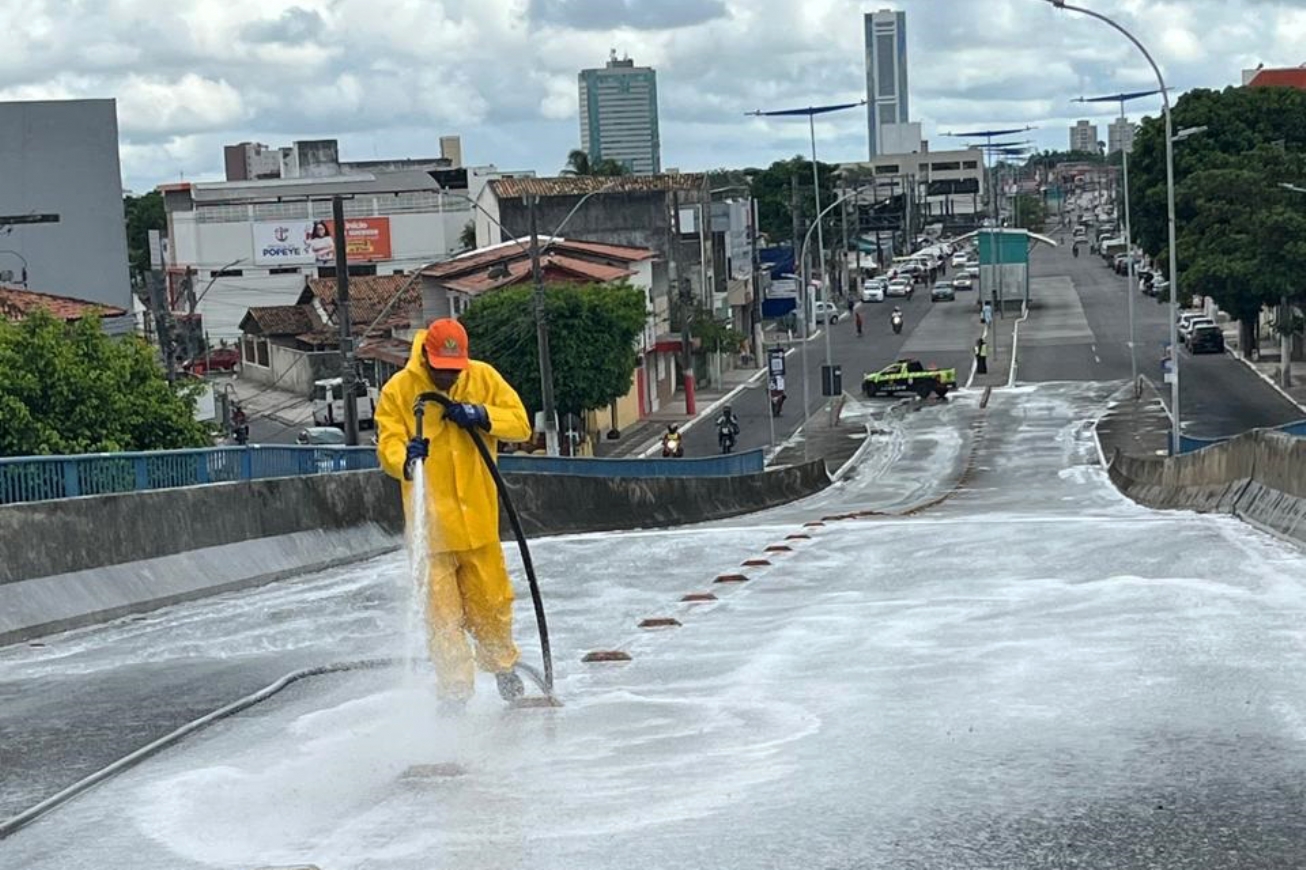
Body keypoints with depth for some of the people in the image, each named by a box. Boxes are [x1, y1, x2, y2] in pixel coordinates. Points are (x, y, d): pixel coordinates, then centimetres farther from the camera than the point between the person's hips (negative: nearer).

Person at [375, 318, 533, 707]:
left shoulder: (483, 378, 1)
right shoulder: (398, 390, -6)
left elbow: (521, 423, 0)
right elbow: (388, 444, -9)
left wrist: (482, 416, -18)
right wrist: (405, 459, -32)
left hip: (478, 514, 2)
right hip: (430, 515, -2)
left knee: (491, 599, 12)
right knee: (441, 609, -4)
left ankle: (502, 664, 38)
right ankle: (454, 688, 6)